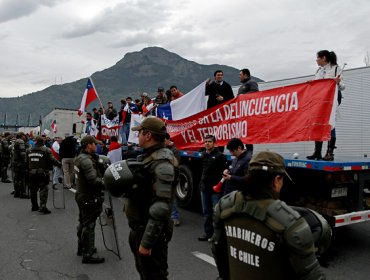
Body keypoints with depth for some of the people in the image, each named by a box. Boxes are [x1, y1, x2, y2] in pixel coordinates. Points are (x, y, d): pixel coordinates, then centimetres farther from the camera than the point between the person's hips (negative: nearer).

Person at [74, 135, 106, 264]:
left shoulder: (80, 157, 10)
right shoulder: (86, 160, -22)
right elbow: (94, 180, -27)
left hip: (82, 195, 10)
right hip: (89, 197, -10)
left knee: (83, 223, 21)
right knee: (89, 225, -3)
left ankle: (82, 248, 36)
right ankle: (88, 254, 4)